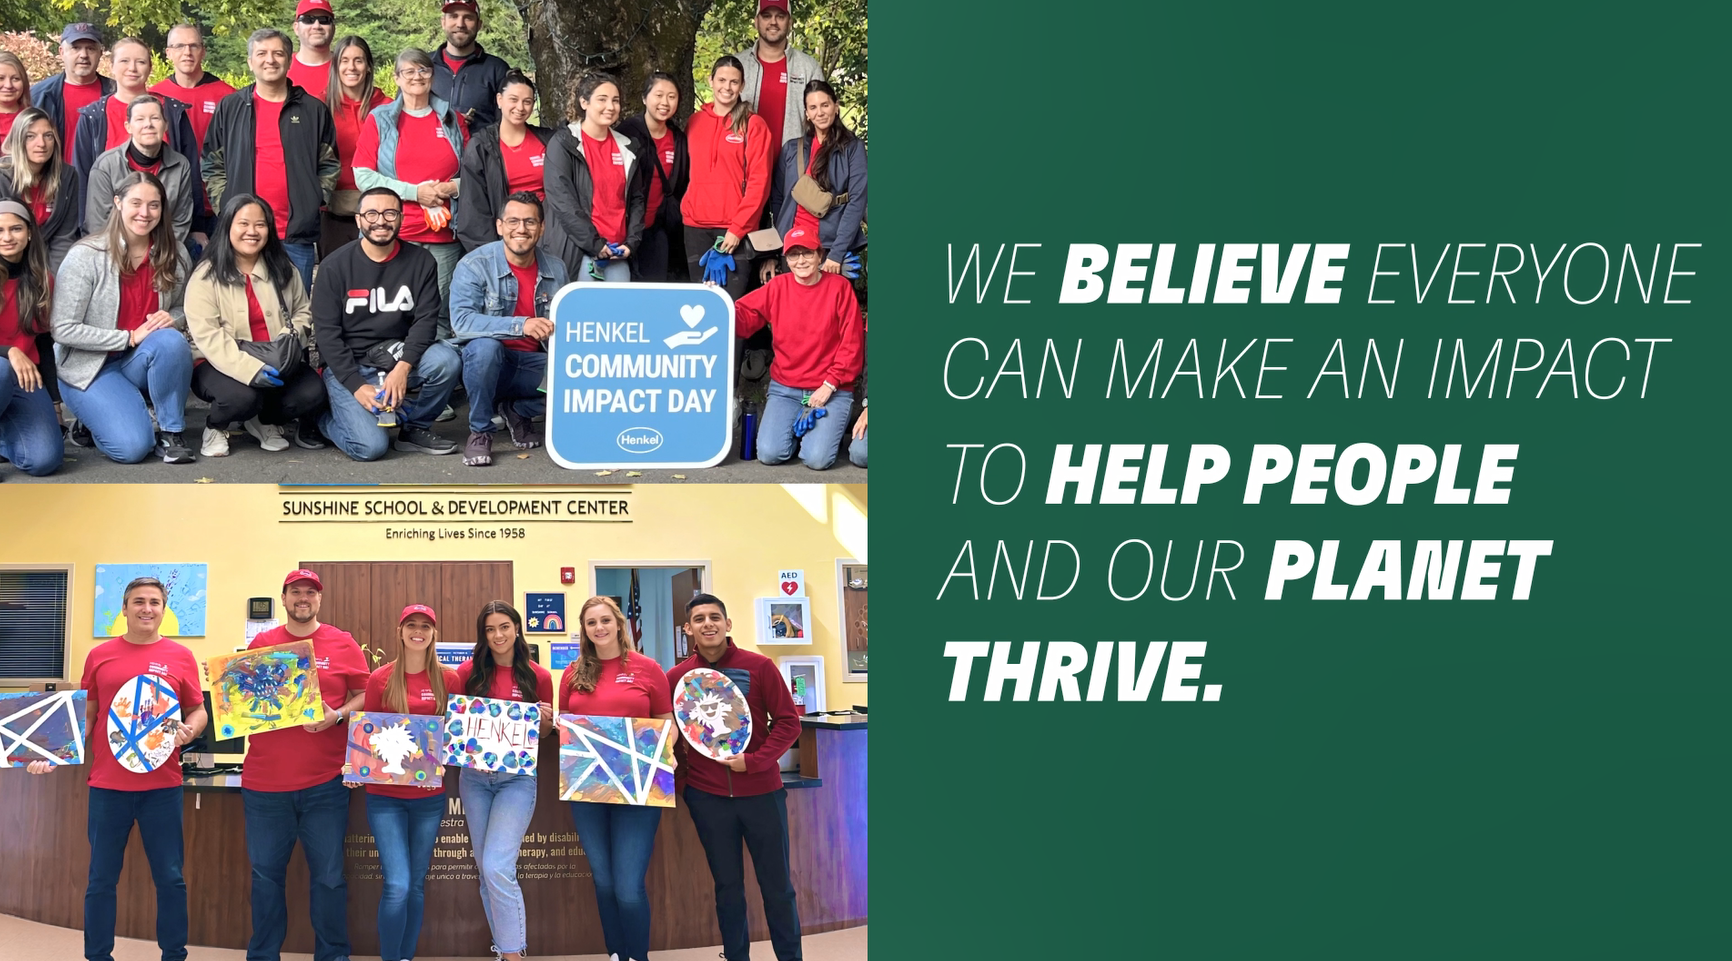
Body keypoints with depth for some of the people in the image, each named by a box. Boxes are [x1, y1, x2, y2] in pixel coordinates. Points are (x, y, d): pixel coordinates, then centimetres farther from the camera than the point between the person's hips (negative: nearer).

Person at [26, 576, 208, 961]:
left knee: (169, 877, 3)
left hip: (162, 786, 0)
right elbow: (86, 716, 10)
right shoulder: (100, 656, 5)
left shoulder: (180, 657, 4)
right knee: (101, 879, 6)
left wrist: (187, 730, -11)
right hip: (108, 785, 0)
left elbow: (199, 711, 10)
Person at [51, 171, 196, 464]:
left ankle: (170, 432, -14)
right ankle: (92, 418, 11)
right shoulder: (86, 255, -14)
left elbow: (183, 310, 14)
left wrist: (171, 319, -12)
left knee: (171, 341, -32)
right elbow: (63, 330, -17)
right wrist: (130, 337, -21)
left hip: (140, 361, 4)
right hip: (88, 365, -4)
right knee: (133, 447, -25)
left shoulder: (174, 255, -2)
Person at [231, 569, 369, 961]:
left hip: (324, 784, -2)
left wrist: (338, 716, -12)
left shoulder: (343, 644, 4)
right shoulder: (261, 644, 9)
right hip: (264, 782, 2)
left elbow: (365, 694, 5)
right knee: (265, 874, 9)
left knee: (328, 876, 2)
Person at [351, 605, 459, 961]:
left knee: (417, 885, 9)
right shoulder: (380, 679, -2)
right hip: (385, 795, -2)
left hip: (429, 796, 2)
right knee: (397, 886, -13)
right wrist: (354, 766, -14)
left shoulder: (449, 679, 2)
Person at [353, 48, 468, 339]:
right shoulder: (379, 120, 8)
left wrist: (453, 187, -5)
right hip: (396, 234, -2)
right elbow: (363, 175, -1)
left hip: (444, 236, 2)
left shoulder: (452, 120, 15)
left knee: (442, 313, -2)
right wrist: (415, 192, -9)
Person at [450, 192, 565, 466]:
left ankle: (519, 411, 10)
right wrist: (519, 326, -39)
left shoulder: (556, 269, 2)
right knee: (484, 345, -37)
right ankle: (480, 431, -13)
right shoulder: (475, 265, -13)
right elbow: (461, 321, -27)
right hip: (488, 362, -4)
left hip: (535, 367, 4)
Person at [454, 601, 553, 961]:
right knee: (485, 870, 9)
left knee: (497, 867, -16)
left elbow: (543, 734, 10)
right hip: (474, 778, 3)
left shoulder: (538, 677, -1)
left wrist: (546, 720, -12)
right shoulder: (470, 672, 2)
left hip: (517, 779, -3)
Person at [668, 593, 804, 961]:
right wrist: (678, 766, -5)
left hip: (761, 791, -1)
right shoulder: (677, 677, 0)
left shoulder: (759, 667, -5)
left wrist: (754, 761, -15)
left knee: (776, 884, 6)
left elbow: (788, 721, -5)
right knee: (727, 885, 10)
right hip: (707, 795, 2)